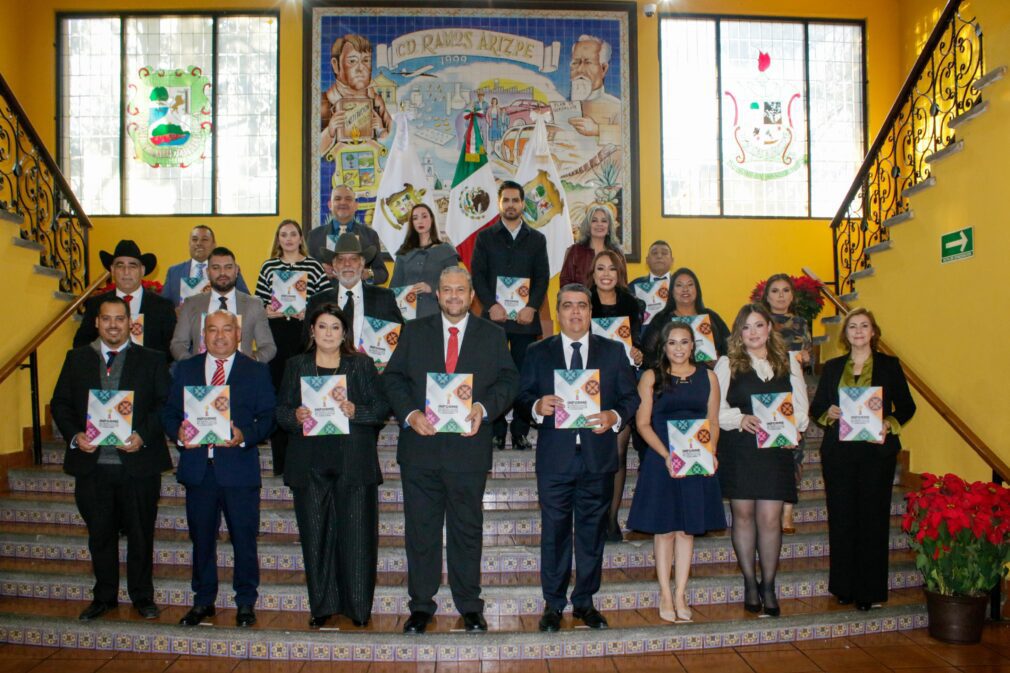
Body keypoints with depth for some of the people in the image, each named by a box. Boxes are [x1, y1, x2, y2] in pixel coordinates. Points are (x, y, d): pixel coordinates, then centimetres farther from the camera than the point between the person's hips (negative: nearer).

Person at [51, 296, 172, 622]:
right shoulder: (77, 359, 10)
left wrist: (143, 435, -17)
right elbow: (60, 404, 9)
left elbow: (165, 405, -3)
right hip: (91, 463, 2)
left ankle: (142, 596, 24)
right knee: (100, 534, 13)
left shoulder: (152, 360, 3)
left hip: (138, 462, -2)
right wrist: (75, 435, -8)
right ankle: (104, 596, 29)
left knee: (141, 534, 8)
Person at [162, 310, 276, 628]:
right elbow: (169, 411, 10)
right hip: (197, 467, 2)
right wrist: (178, 432, -10)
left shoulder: (256, 371, 4)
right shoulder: (185, 369, 12)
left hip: (239, 467, -2)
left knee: (244, 539, 4)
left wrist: (245, 436, -18)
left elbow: (268, 417, -1)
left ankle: (245, 602, 19)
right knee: (201, 538, 12)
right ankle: (203, 601, 27)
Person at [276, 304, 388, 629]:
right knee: (316, 536, 4)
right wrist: (296, 416, -11)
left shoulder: (362, 365, 9)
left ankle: (358, 605, 10)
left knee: (356, 535, -2)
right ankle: (322, 606, 16)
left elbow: (382, 408, 4)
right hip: (311, 465, 2)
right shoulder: (296, 365, 13)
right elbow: (281, 411, 10)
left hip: (354, 464, -1)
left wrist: (355, 412, -13)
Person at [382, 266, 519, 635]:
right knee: (420, 530, 8)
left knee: (467, 530, 9)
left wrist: (484, 407, -15)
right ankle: (421, 605, 21)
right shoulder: (414, 332, 9)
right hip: (420, 445, 1)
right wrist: (409, 413, -11)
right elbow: (392, 377, 5)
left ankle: (470, 606, 22)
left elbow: (509, 380, 3)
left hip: (469, 448, 0)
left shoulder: (492, 335, 8)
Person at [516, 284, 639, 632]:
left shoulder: (613, 351, 9)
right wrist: (537, 407, -19)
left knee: (593, 531, 9)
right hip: (555, 459, -1)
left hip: (598, 458, 1)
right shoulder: (538, 353, 8)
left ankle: (585, 601, 23)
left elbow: (631, 397, 6)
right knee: (554, 532, 5)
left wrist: (615, 416, -14)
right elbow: (522, 397, 3)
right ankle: (553, 604, 18)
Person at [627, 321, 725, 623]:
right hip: (661, 460, -2)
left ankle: (680, 593, 16)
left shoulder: (708, 377, 8)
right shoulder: (651, 377, 1)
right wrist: (667, 455, -16)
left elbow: (713, 422, 8)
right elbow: (643, 423, -4)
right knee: (664, 528, 4)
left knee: (687, 528, 7)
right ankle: (665, 594, 14)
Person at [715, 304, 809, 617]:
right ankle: (750, 584, 18)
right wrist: (741, 419, -17)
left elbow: (801, 408, 10)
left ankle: (768, 586, 10)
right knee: (743, 515, 5)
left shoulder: (788, 364, 13)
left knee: (770, 519, -2)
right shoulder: (727, 364, 6)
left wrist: (789, 427, -9)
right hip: (738, 451, -1)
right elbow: (716, 409, 0)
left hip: (775, 451, 1)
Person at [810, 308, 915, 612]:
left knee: (873, 517, 0)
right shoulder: (832, 367, 12)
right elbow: (816, 407, 13)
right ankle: (844, 586, 14)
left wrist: (889, 424, -13)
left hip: (876, 449, -2)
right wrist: (829, 413, -9)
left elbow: (906, 406, 6)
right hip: (838, 451, 2)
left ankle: (869, 589, 9)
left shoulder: (889, 365, 7)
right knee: (842, 517, 2)